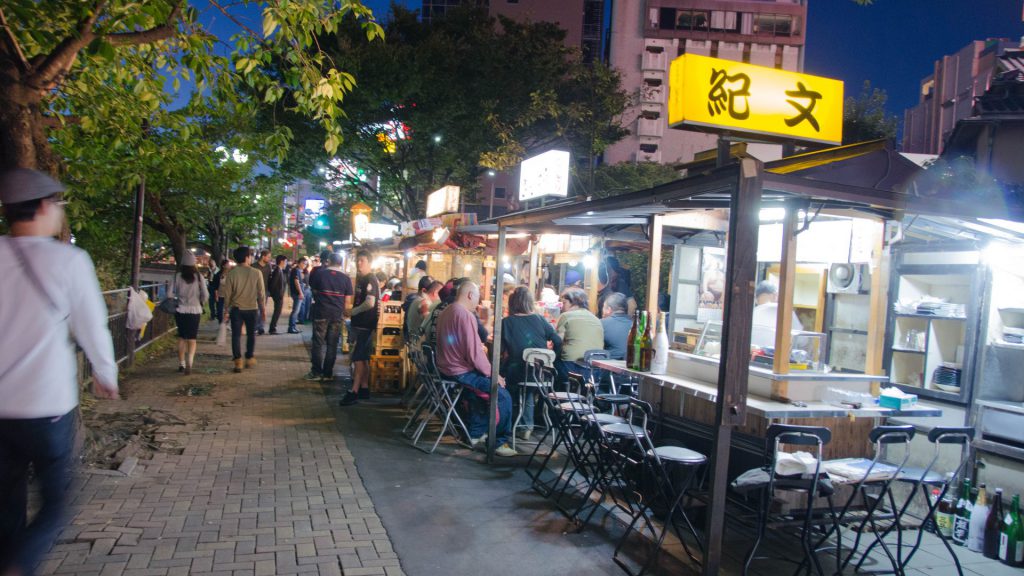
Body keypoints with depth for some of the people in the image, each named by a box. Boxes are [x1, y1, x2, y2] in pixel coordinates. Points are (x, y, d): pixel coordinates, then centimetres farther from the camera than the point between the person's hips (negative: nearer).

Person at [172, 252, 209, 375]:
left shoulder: (177, 277, -7)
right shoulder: (198, 277, -7)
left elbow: (171, 294, -6)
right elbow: (205, 295, -6)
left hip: (180, 311, 1)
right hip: (195, 311, -1)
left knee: (181, 338, 17)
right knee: (192, 339, 6)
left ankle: (181, 364, 22)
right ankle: (189, 362, -16)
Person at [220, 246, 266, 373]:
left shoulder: (232, 273, -6)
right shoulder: (256, 273, -9)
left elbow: (227, 293, -2)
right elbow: (261, 292, -4)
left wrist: (227, 309, 9)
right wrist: (263, 308, 7)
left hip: (236, 309, 0)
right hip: (252, 308, 0)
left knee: (236, 335, 5)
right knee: (251, 334, 16)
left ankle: (238, 362, 1)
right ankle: (250, 358, 23)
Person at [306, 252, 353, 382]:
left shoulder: (320, 274, -1)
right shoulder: (346, 278, -1)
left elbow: (314, 292, 13)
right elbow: (348, 302, 0)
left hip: (321, 313, -1)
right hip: (337, 315, 1)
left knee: (318, 343, 5)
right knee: (332, 345, 6)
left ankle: (316, 372, 7)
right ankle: (327, 373, 9)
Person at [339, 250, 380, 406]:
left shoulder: (370, 280, -15)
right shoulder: (360, 278, 14)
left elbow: (370, 303, -25)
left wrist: (353, 311, -13)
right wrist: (353, 312, 9)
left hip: (365, 324, -10)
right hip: (359, 323, 10)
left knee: (358, 358, -10)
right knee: (363, 358, 14)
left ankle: (354, 392, -10)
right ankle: (364, 388, 22)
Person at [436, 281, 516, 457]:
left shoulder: (445, 312, 10)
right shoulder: (466, 315, -19)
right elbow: (474, 352, -23)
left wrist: (480, 348, 22)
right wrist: (492, 373, -11)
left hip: (446, 367, 10)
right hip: (461, 371, -10)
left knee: (483, 383, 32)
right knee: (503, 396, -6)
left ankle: (476, 433, 33)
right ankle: (500, 442, 1)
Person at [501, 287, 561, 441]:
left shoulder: (506, 322, -4)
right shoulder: (540, 320, 3)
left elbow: (500, 350, -4)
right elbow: (558, 343, 1)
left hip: (516, 373, -3)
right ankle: (527, 426, 35)